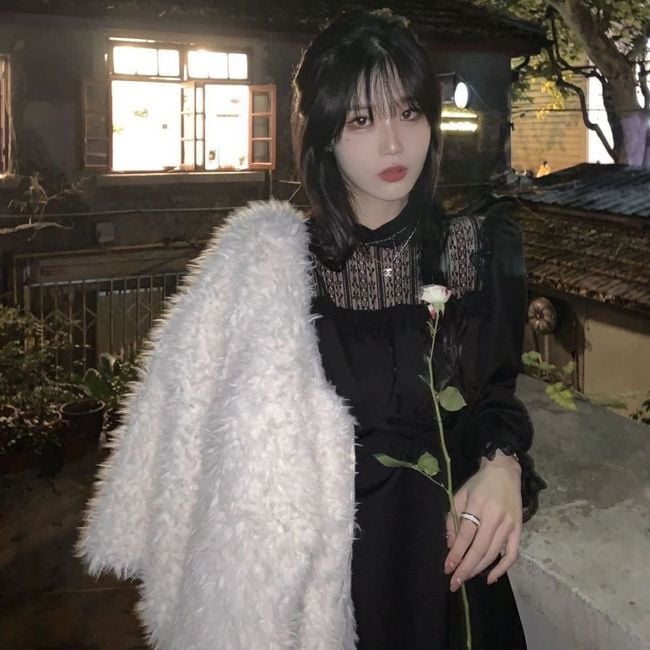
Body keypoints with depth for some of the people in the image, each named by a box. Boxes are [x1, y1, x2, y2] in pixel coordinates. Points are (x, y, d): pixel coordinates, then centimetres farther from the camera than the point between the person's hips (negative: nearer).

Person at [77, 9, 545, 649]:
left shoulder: (479, 248, -5)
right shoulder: (264, 265, -13)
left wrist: (502, 463, -16)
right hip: (315, 560, -2)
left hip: (446, 555, 3)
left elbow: (496, 393, 4)